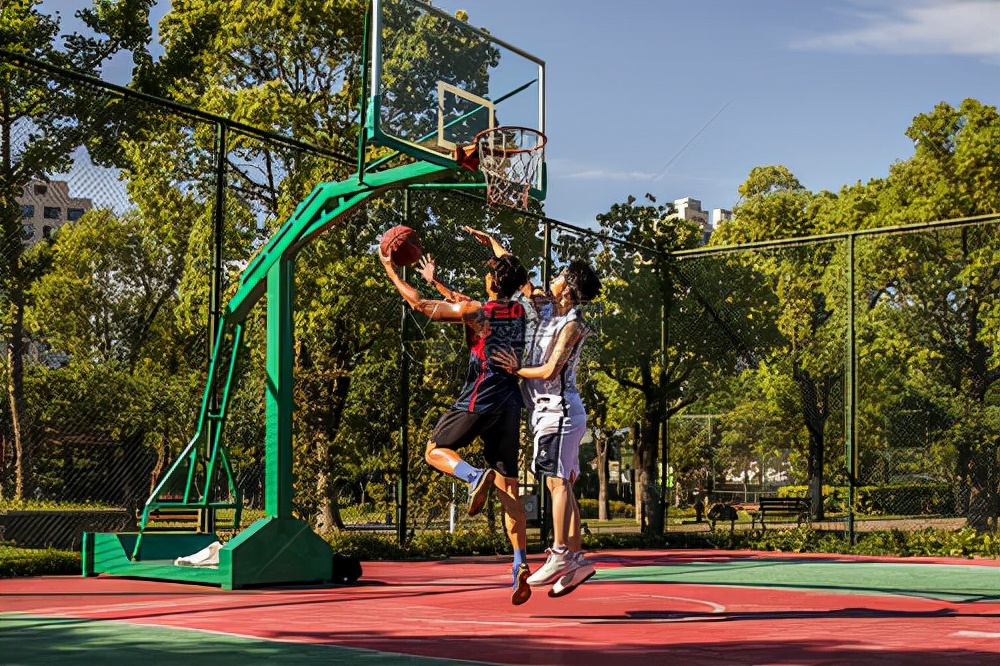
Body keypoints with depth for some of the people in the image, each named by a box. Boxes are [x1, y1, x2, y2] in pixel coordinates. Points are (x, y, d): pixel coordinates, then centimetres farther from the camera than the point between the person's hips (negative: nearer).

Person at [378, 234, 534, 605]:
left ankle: (476, 477, -18)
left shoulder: (475, 311, -8)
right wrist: (434, 281, 35)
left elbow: (418, 304, -1)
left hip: (479, 400, -6)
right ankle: (520, 564, -4)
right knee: (509, 490, 5)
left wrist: (390, 270, 11)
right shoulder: (520, 312, 10)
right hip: (510, 403, 6)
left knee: (435, 451, 14)